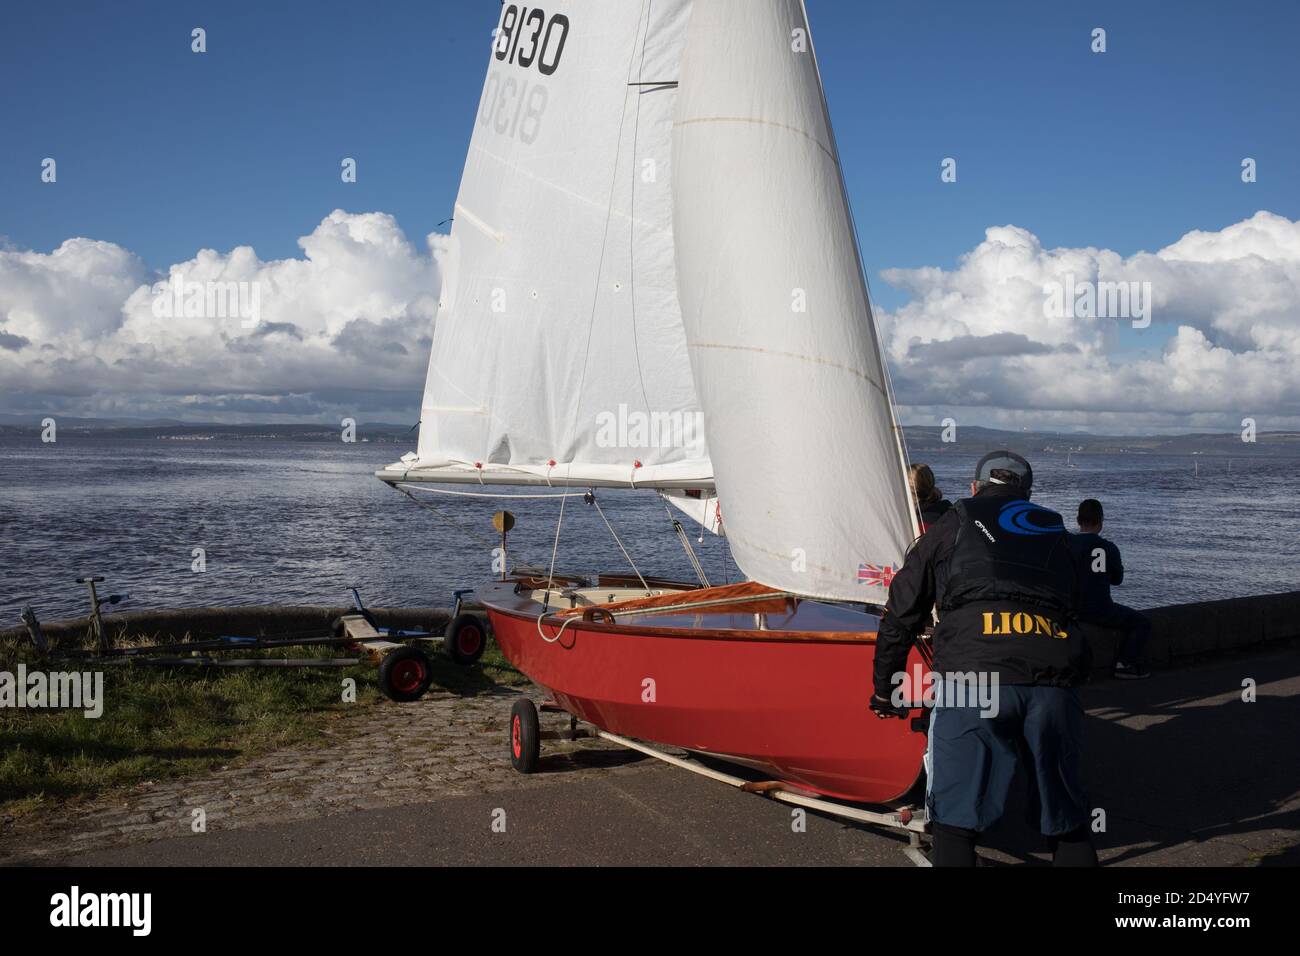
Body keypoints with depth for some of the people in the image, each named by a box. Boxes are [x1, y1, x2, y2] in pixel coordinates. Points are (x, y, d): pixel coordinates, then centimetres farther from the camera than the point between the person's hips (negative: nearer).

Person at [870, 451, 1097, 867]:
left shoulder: (954, 524, 21)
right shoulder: (1055, 531, 29)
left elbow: (900, 614, 20)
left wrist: (885, 692, 30)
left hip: (972, 673, -3)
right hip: (1053, 680, 3)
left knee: (956, 821, 3)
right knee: (1068, 825, 16)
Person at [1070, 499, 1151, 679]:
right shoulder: (1108, 548, -11)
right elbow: (1117, 579, 5)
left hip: (1069, 609, 5)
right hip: (1099, 610, -5)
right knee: (1142, 623, 13)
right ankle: (1125, 663, 3)